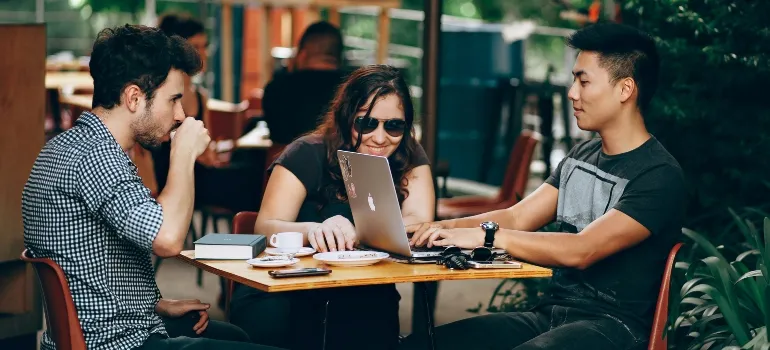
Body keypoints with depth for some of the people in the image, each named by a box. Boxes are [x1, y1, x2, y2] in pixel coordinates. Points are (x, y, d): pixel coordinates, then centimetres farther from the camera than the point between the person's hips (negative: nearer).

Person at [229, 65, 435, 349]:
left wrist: (352, 232, -34)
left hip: (363, 290, 1)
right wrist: (313, 230, -42)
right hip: (290, 282, -1)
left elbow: (419, 222, -15)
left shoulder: (409, 158, 0)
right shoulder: (307, 155, -9)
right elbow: (265, 227, -18)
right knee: (268, 321, -34)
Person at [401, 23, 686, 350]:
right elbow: (516, 218, 11)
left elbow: (581, 251, -22)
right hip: (549, 313, 8)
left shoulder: (660, 176, -12)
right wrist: (444, 227, -5)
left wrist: (485, 235, -22)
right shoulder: (580, 156, 16)